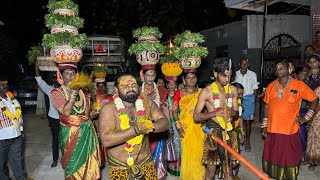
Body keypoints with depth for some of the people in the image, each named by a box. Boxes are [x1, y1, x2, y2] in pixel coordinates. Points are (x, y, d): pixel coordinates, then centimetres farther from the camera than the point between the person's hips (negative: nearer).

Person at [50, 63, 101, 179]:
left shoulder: (82, 91, 6)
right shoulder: (57, 92, -6)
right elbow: (66, 112, -21)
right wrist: (73, 94, -26)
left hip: (87, 131, 4)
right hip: (70, 133, -3)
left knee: (88, 163, 11)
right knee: (73, 164, 10)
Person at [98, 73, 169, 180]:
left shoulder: (147, 103, -4)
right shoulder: (109, 109, -16)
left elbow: (165, 123, -5)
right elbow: (105, 140, -25)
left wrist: (150, 126, -26)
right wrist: (136, 129, -31)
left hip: (146, 162, 4)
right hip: (119, 166, -3)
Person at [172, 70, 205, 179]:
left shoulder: (201, 92, 5)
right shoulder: (179, 93, -3)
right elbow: (174, 110, -3)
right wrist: (178, 126, -9)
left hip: (199, 127, 2)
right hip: (186, 127, -2)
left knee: (199, 152, 9)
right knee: (187, 153, 4)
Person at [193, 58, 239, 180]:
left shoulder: (233, 90, 5)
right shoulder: (206, 91, -8)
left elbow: (236, 114, 12)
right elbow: (196, 116, -9)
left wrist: (233, 112, -12)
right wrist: (215, 113, -19)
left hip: (229, 132, 4)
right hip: (213, 132, -3)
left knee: (228, 168, 12)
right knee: (211, 169, 5)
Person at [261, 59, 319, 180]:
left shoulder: (299, 85, -5)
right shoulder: (271, 86, 4)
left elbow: (315, 99, 4)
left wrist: (306, 117, -1)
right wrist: (265, 125, 7)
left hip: (290, 130, -2)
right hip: (272, 130, 3)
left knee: (290, 158, 10)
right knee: (273, 156, 14)